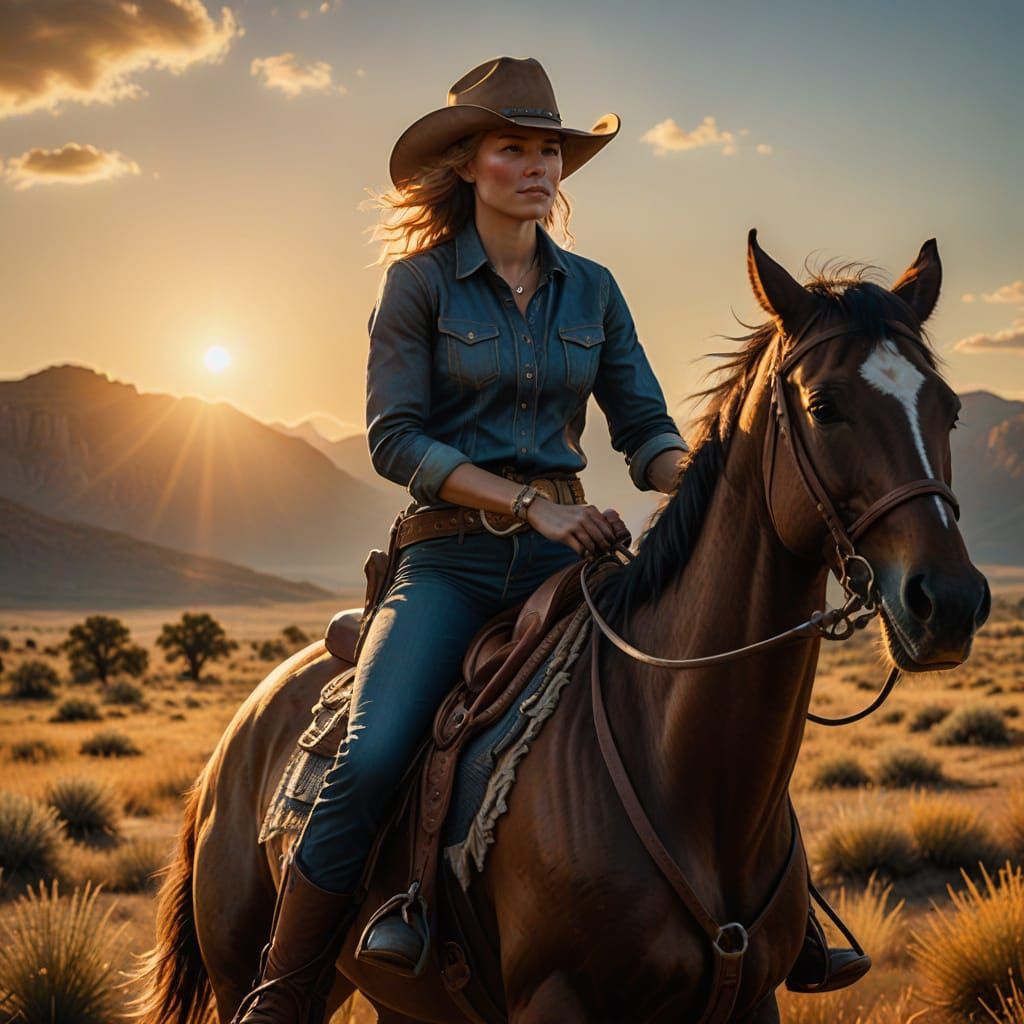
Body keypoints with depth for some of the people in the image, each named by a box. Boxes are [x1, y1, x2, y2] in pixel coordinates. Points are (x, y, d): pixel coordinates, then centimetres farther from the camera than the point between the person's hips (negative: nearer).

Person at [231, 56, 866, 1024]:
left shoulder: (591, 290, 13)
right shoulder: (418, 282, 1)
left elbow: (646, 431, 10)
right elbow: (394, 438, -7)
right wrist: (529, 502, -17)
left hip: (564, 551, 4)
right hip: (450, 556, -4)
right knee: (367, 762, -24)